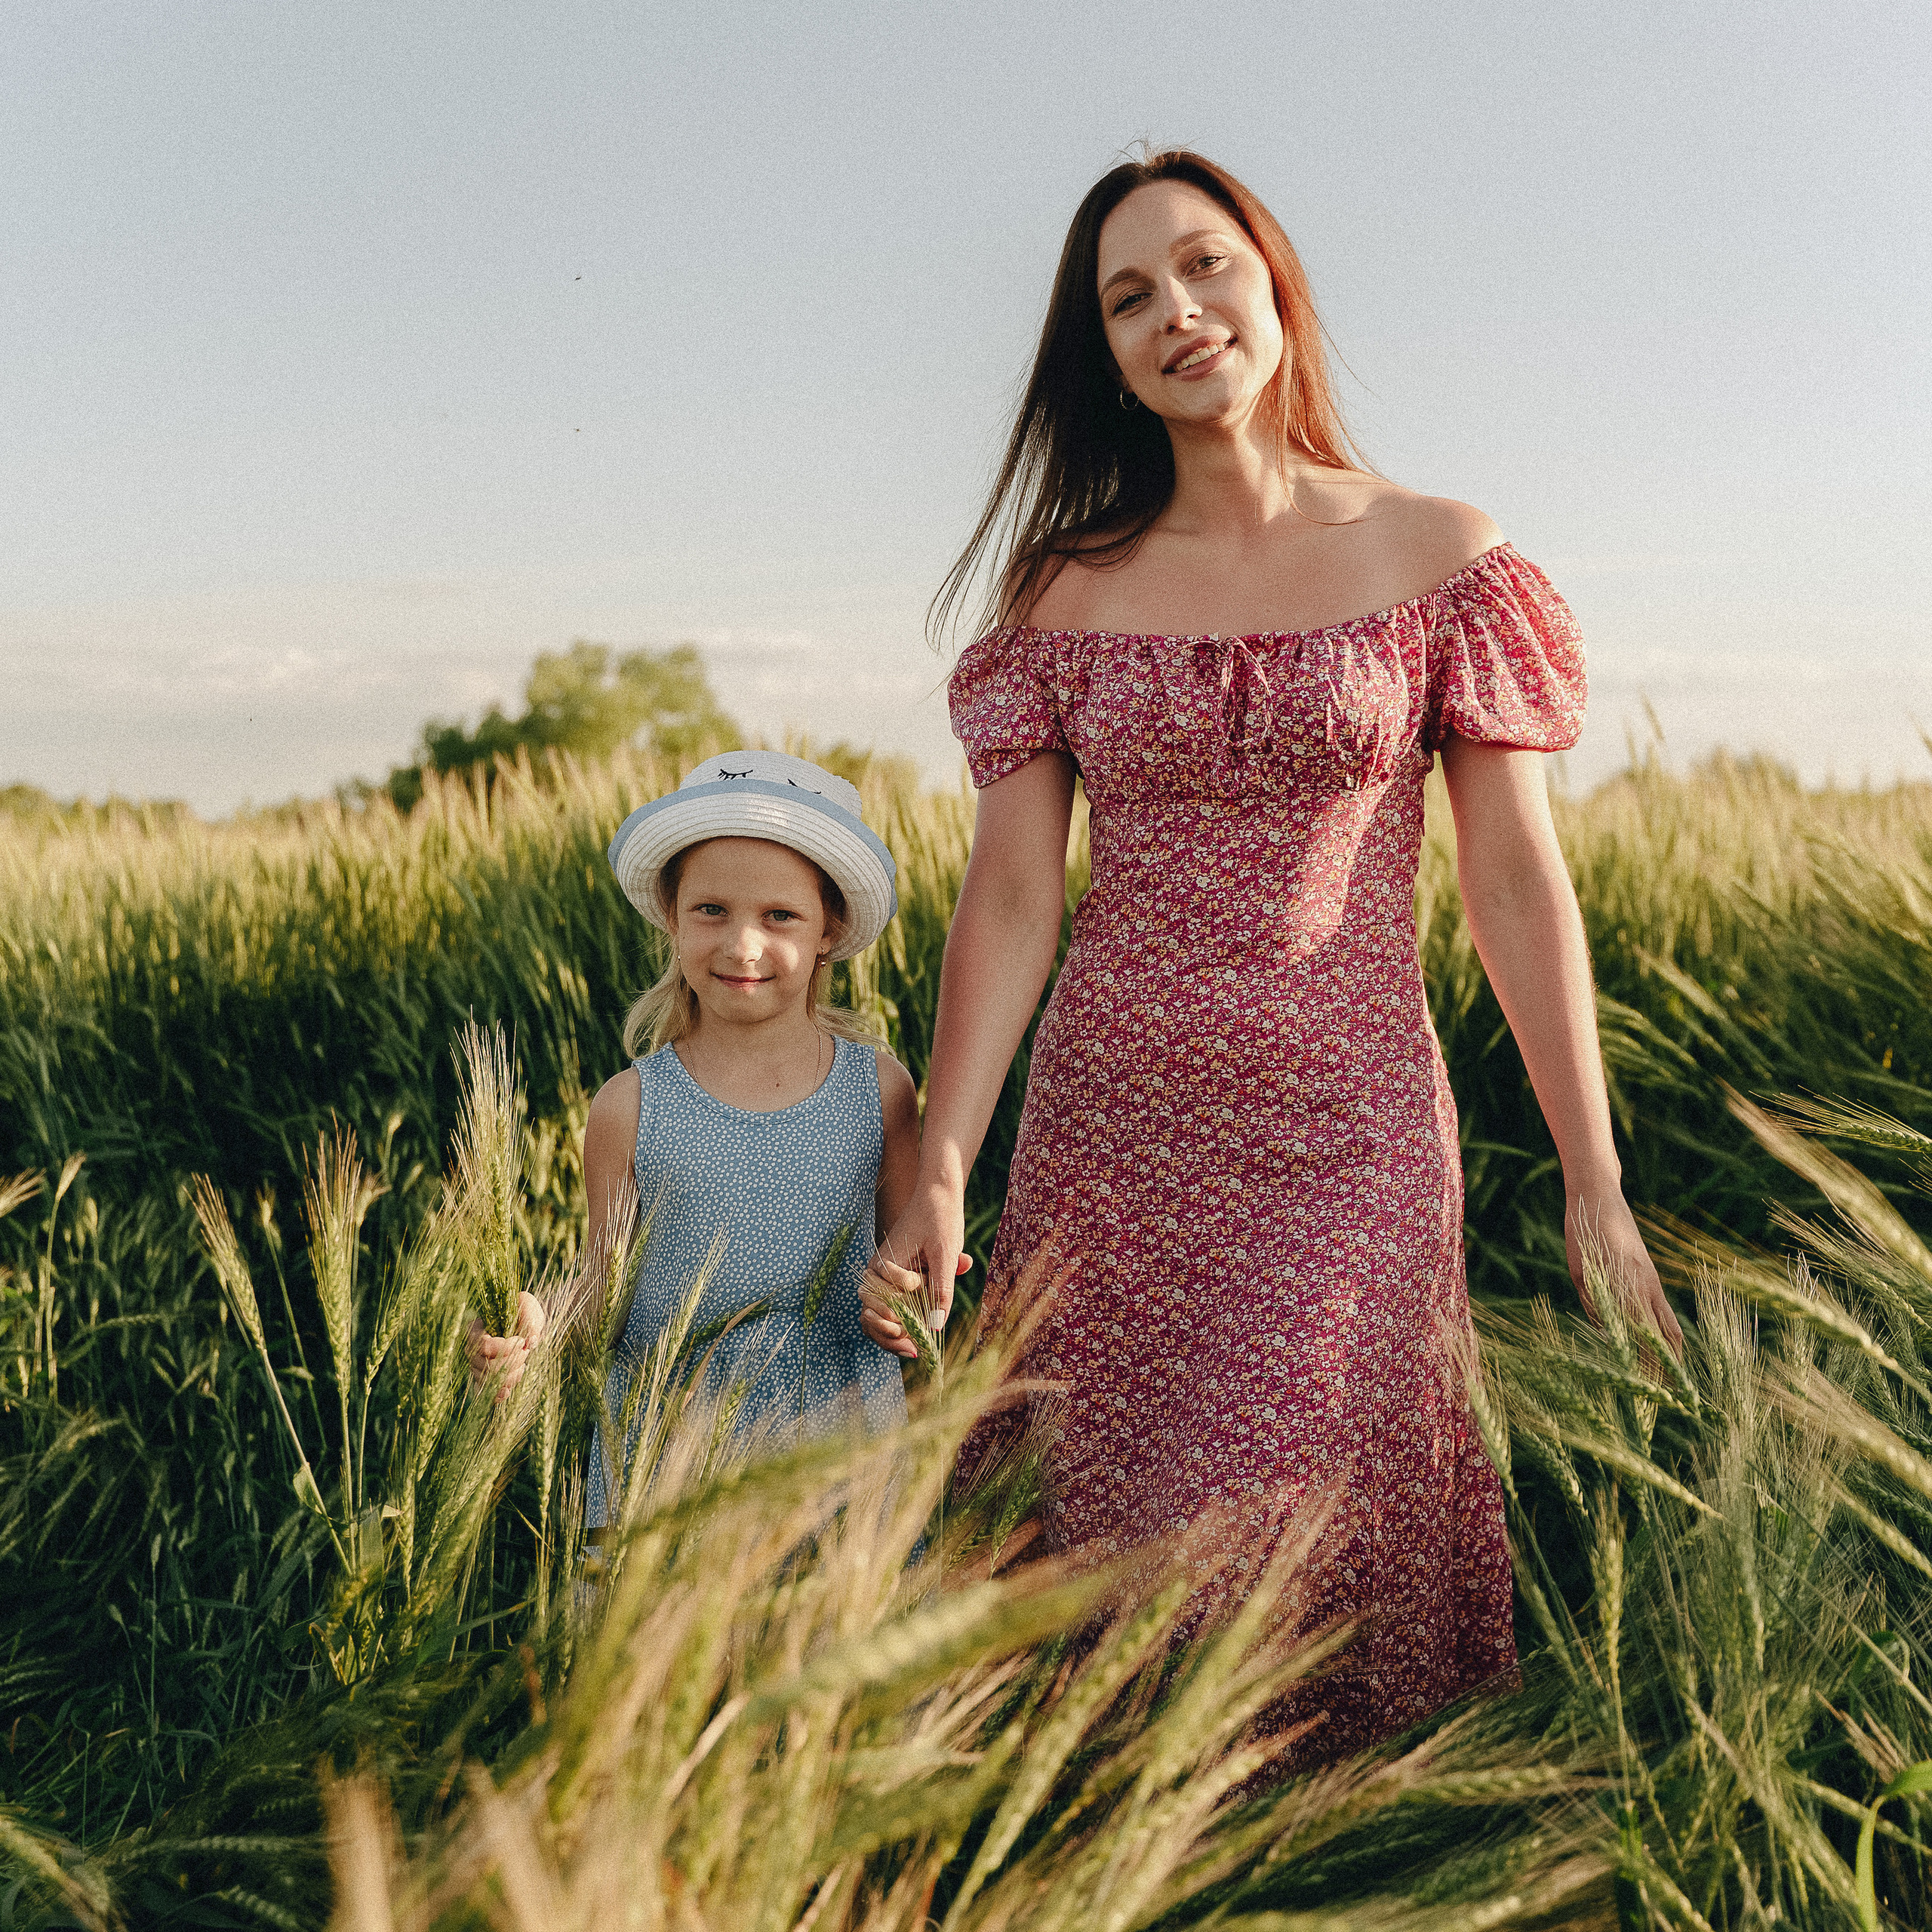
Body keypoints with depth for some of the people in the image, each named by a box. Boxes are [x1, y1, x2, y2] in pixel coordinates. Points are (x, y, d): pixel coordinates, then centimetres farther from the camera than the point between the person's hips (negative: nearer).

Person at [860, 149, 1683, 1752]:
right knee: (1102, 1558, 8)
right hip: (1111, 1141, 2)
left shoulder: (1440, 558, 2)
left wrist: (1597, 1193, -2)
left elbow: (1517, 881, 0)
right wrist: (938, 1180, -10)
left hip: (1349, 1137, -1)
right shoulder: (1066, 592, 5)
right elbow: (1011, 902, 0)